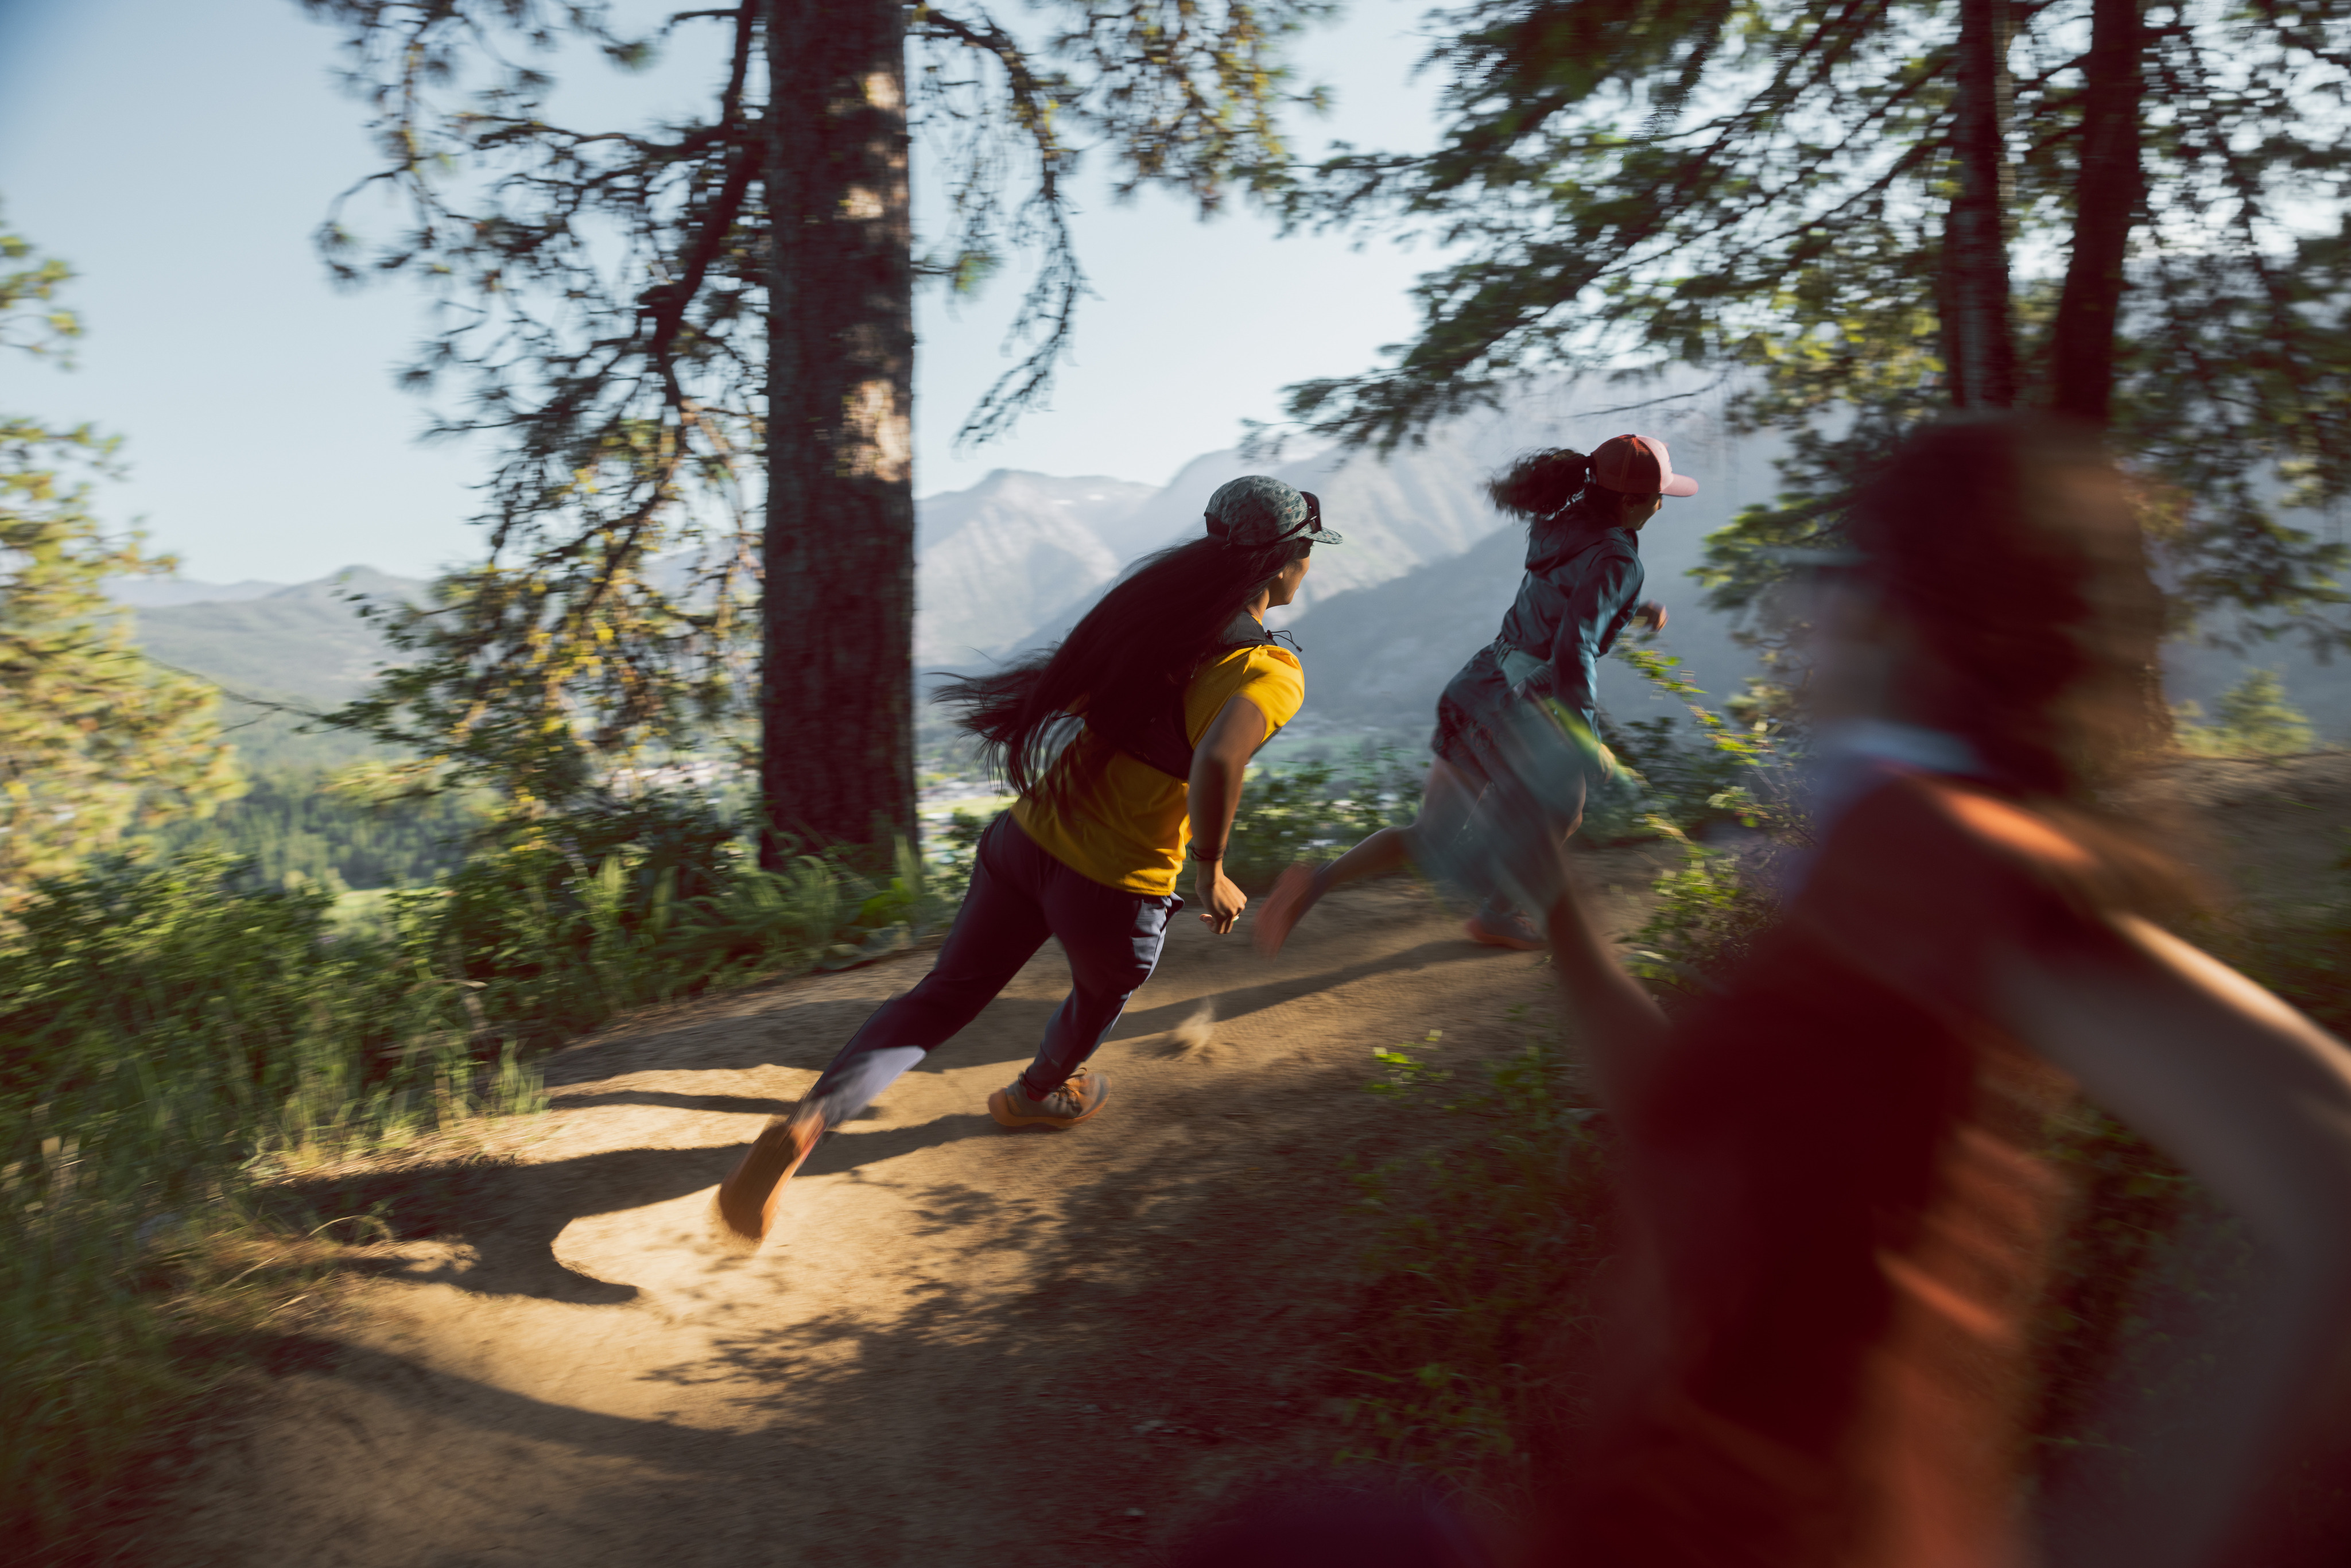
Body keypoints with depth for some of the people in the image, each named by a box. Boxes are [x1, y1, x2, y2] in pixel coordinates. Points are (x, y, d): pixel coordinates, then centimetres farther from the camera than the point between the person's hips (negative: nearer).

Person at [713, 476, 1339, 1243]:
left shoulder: (1151, 603, 2)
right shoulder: (1271, 670, -18)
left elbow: (1067, 692, 15)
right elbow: (1216, 762, -36)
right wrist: (1211, 874, -21)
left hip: (1026, 837, 5)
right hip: (1113, 892, -5)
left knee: (941, 999, 16)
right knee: (1104, 994, 30)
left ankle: (806, 1123, -5)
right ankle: (1035, 1095, 58)